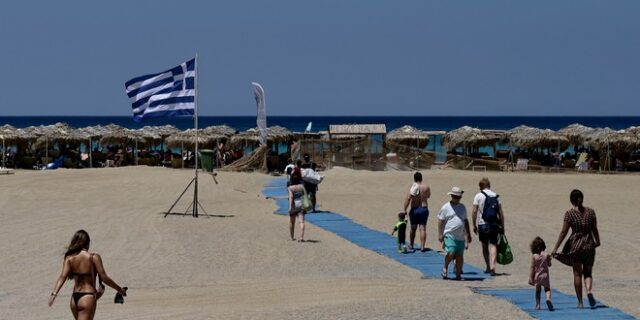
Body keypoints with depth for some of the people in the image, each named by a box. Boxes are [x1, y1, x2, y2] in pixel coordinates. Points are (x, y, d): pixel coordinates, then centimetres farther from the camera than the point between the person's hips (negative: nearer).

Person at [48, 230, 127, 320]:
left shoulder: (69, 259, 3)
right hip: (88, 297, -5)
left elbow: (63, 277, -9)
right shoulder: (94, 257, -6)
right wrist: (119, 289, 4)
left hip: (74, 298, 5)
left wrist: (54, 293, -15)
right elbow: (104, 278, -7)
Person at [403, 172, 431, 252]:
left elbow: (408, 199, -18)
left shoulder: (412, 187, -9)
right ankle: (422, 246, -9)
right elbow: (428, 196, 18)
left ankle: (411, 245, 29)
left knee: (413, 228, 15)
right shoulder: (426, 187, -1)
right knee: (423, 228, -2)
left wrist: (404, 210, -17)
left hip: (414, 210, -1)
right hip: (424, 209, 1)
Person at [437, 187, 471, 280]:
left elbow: (465, 221, 23)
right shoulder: (446, 207, -1)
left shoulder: (462, 207, 15)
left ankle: (458, 274, 12)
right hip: (449, 235, -5)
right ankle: (445, 268, 8)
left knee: (459, 256, 3)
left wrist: (468, 234, 21)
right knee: (450, 253, -17)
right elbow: (441, 221, 0)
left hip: (460, 236, 5)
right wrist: (440, 235, -6)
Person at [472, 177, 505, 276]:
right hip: (494, 225, 2)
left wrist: (474, 225, 0)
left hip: (483, 225, -2)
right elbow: (501, 213, 5)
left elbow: (474, 212, -7)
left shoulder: (478, 196, -2)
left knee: (485, 246, 12)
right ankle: (492, 265, -20)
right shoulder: (496, 196, 7)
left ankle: (488, 267, 19)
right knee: (493, 245, -2)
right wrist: (502, 227, 9)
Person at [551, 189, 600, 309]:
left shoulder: (569, 213, -8)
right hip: (589, 245, 2)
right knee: (588, 273, 12)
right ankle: (589, 291, -16)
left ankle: (580, 301, 9)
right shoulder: (590, 212, 0)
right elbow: (595, 230, 5)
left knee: (577, 273, 8)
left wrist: (555, 248, -3)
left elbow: (563, 232, -8)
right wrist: (597, 242, 25)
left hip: (576, 245, -2)